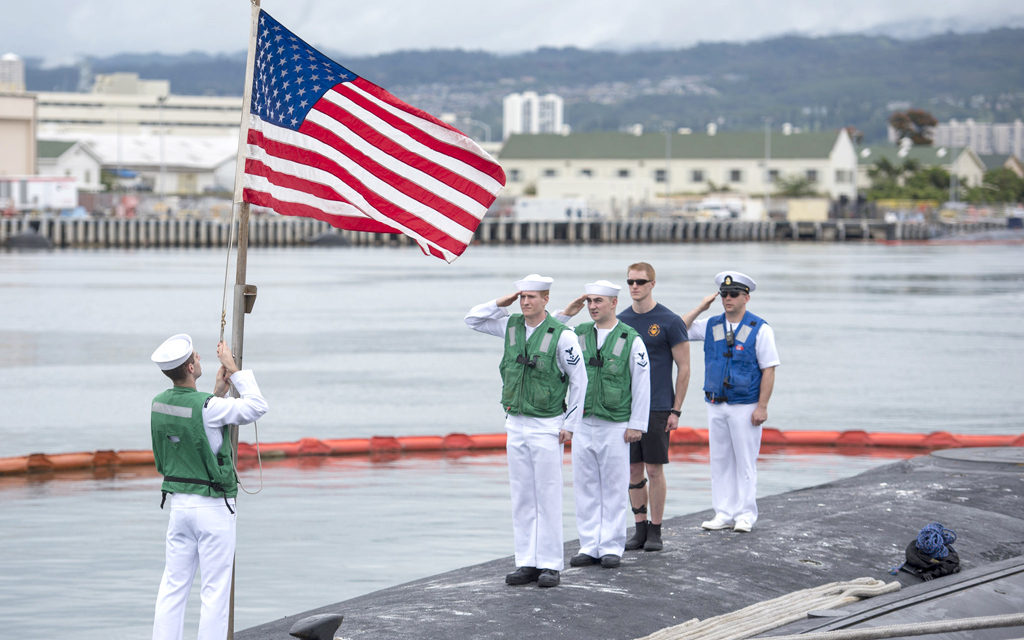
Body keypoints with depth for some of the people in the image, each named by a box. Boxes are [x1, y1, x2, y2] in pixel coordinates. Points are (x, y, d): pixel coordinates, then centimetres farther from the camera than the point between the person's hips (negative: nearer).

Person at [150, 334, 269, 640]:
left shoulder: (159, 405, 2)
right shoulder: (207, 407, -21)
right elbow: (257, 407, -7)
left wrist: (217, 393, 15)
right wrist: (234, 369, -1)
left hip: (179, 502, 7)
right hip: (214, 508, -7)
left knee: (173, 586, 8)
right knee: (216, 590, 0)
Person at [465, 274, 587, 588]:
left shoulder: (561, 335, -11)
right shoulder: (511, 326, 4)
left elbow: (579, 380, -6)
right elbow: (472, 320, 14)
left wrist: (570, 424, -6)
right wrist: (501, 303, -1)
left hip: (547, 427, -5)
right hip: (516, 425, 5)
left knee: (548, 498, -2)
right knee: (522, 499, 7)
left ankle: (550, 565, 3)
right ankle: (527, 564, 12)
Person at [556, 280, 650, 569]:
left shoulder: (631, 339, -3)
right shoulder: (578, 334, 8)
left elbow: (642, 383, -3)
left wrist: (636, 424, -7)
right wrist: (565, 314, 0)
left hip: (615, 426, -4)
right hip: (583, 423, 4)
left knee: (614, 488, 1)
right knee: (585, 487, 5)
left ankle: (612, 547, 7)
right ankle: (589, 547, 11)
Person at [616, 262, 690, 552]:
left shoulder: (669, 321, -5)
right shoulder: (621, 321, 9)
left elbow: (684, 368, -3)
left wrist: (676, 411, -8)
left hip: (658, 408, -4)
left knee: (654, 469, -2)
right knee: (634, 470, 7)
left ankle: (655, 531, 6)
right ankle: (640, 529, 15)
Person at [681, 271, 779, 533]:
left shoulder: (759, 329, -5)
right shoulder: (711, 326, 8)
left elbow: (769, 370, -7)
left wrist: (762, 407, -13)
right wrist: (700, 308, 1)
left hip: (745, 407, -5)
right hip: (715, 404, 5)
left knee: (745, 461, -1)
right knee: (720, 460, 7)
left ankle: (745, 515, 5)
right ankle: (724, 514, 12)